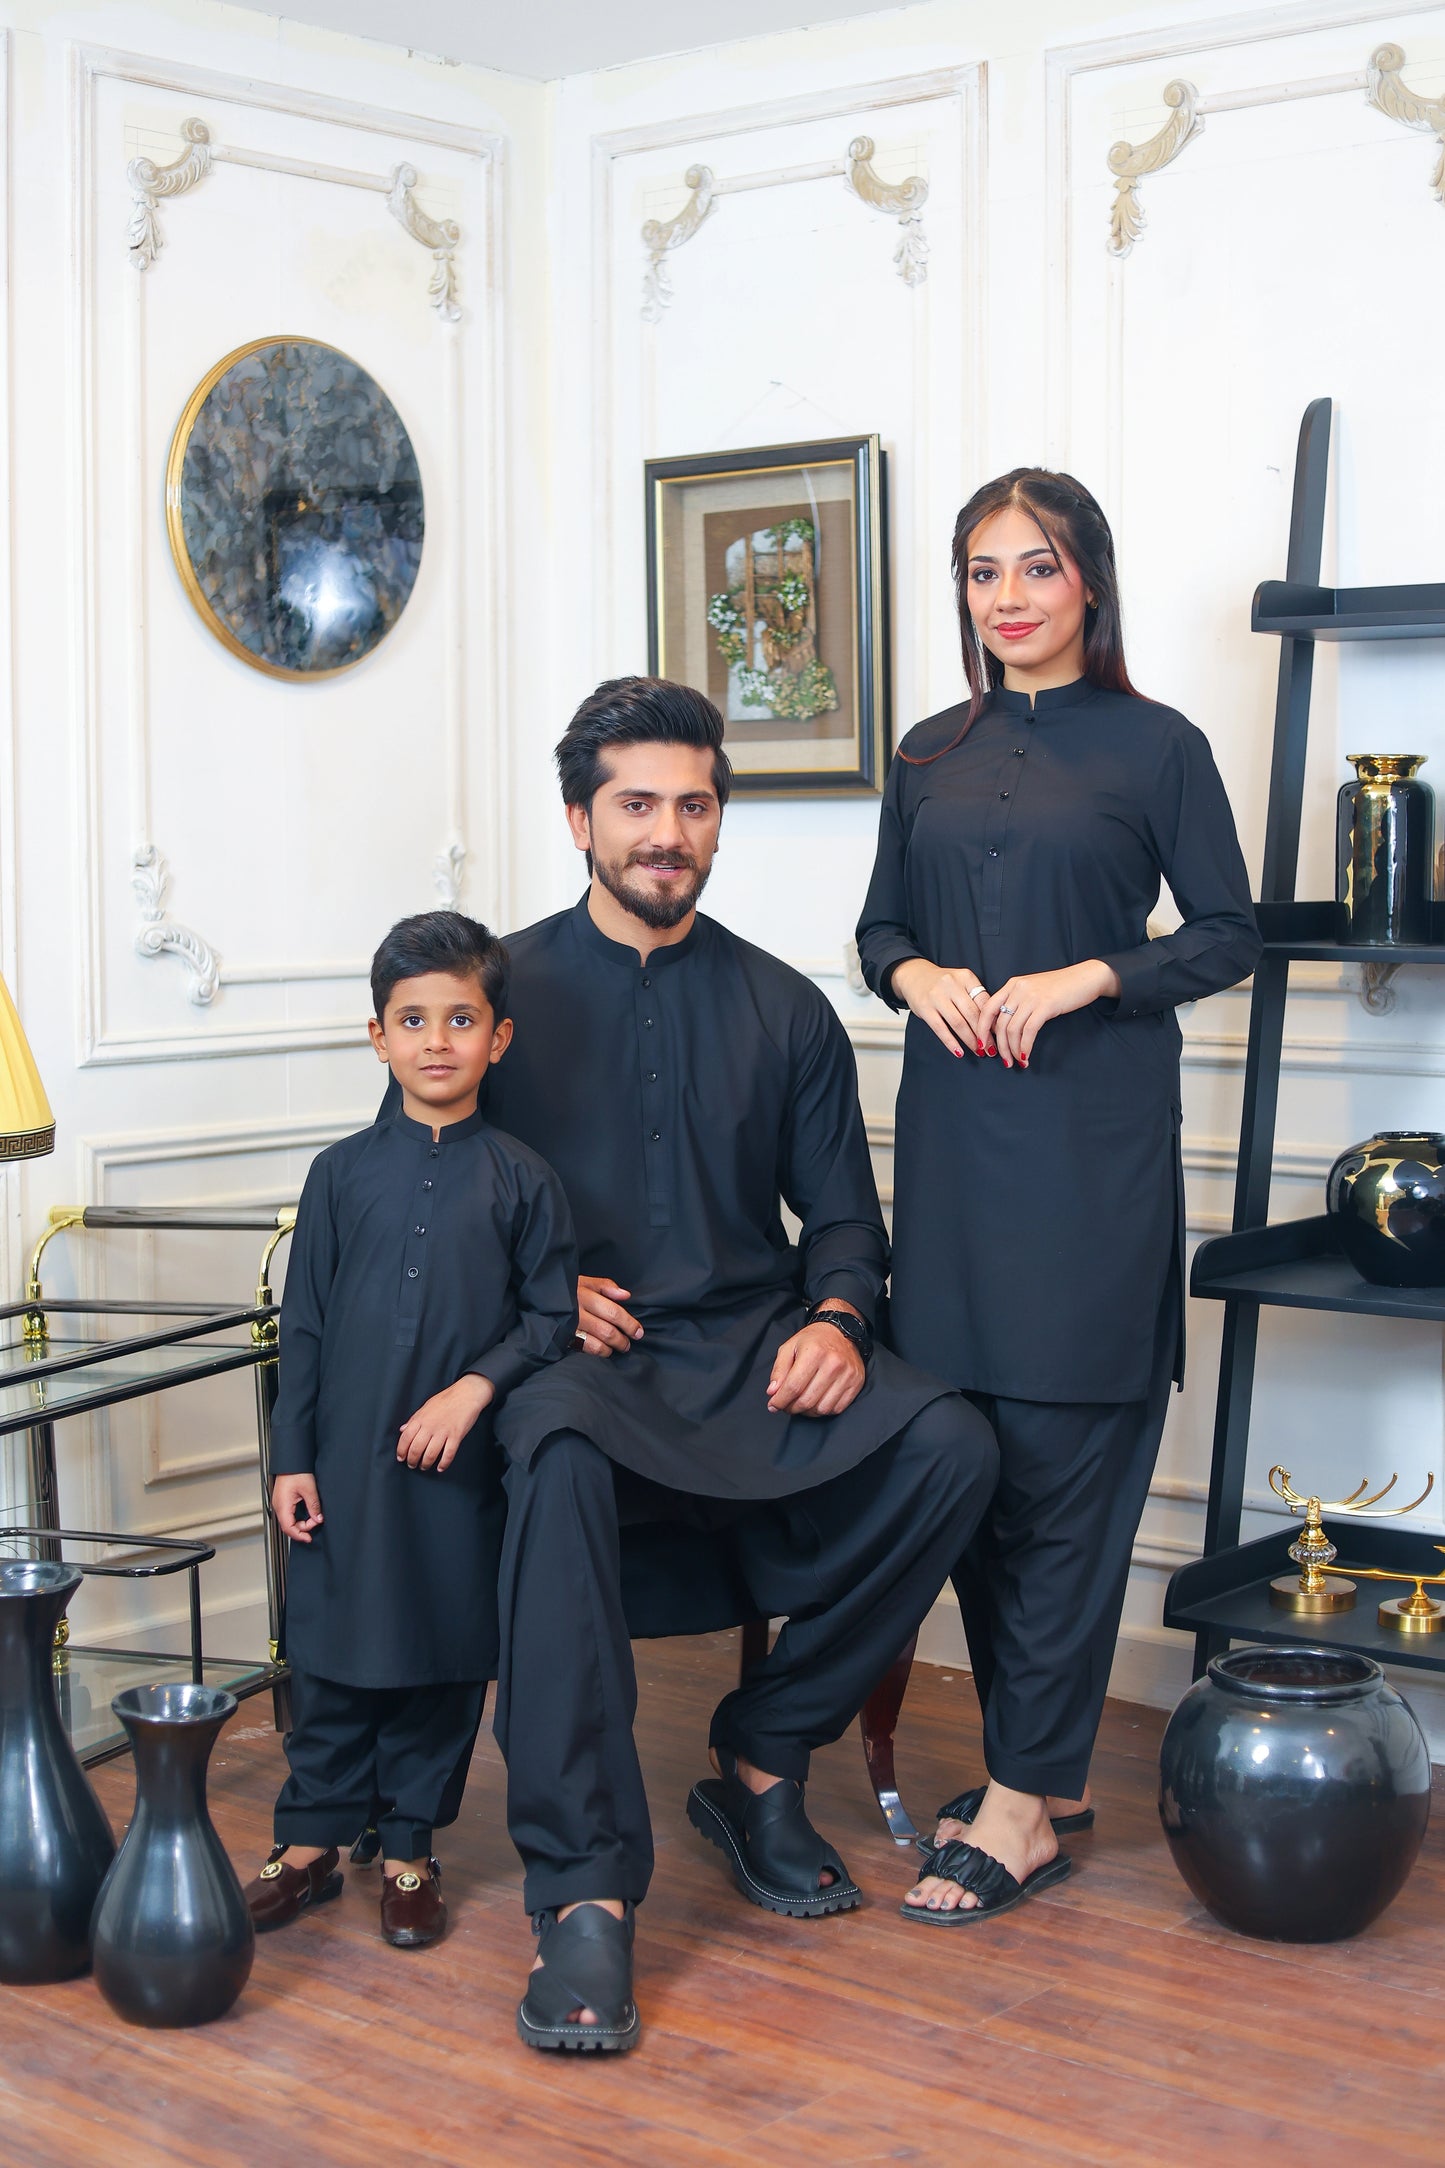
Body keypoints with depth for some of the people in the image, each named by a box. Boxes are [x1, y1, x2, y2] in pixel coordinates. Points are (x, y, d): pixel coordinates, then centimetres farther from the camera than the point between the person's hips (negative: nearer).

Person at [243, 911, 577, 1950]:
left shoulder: (522, 1181, -1)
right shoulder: (343, 1173, 3)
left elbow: (553, 1317, 0)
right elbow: (304, 1325, 5)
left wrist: (475, 1387, -15)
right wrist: (292, 1457, 1)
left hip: (464, 1464, -1)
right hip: (347, 1457, 1)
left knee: (445, 1658, 8)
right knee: (333, 1654, 7)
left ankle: (410, 1851, 23)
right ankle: (311, 1844, 22)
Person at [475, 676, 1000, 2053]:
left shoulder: (785, 1009, 15)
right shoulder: (509, 987, 8)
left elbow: (842, 1215, 17)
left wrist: (835, 1319, -5)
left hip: (751, 1361, 3)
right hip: (585, 1358, -3)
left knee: (948, 1445, -25)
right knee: (559, 1453, -39)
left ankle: (760, 1762, -8)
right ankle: (583, 1891, -35)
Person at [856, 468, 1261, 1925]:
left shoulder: (1157, 749, 0)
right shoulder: (931, 757, 13)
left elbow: (1229, 934, 0)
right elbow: (882, 924, 19)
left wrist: (1085, 979, -13)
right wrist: (915, 972, -3)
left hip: (1094, 1144, -5)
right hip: (954, 1134, 5)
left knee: (1062, 1465, -5)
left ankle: (1025, 1804, 3)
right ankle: (1042, 1765, 20)